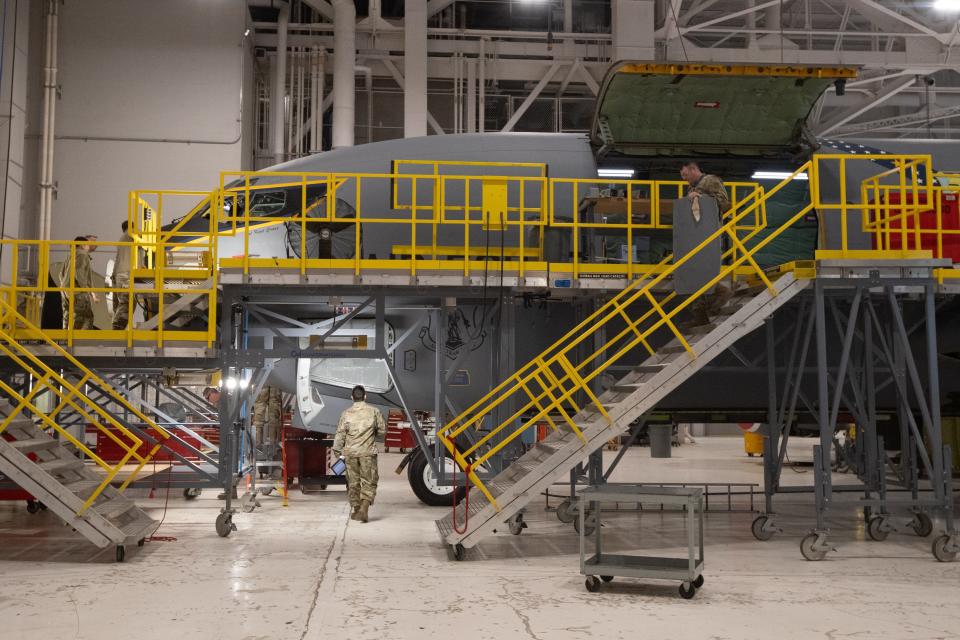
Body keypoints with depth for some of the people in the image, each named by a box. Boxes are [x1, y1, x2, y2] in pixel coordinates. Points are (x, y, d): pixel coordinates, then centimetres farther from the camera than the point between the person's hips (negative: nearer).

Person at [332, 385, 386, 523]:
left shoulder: (346, 413, 0)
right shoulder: (374, 411, -1)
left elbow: (340, 434, 0)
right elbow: (382, 431, 5)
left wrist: (337, 451, 8)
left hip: (350, 452, 2)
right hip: (368, 452, -1)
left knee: (353, 482, 13)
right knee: (369, 482, 3)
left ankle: (354, 510, 20)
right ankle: (364, 507, -15)